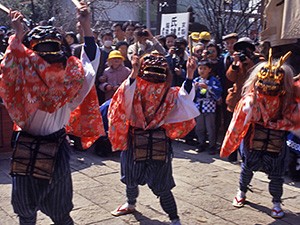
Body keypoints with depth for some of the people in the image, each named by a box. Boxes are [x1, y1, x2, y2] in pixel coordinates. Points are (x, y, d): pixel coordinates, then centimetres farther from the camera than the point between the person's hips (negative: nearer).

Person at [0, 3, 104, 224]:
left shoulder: (27, 80, -20)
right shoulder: (72, 79, -13)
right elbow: (91, 60, 3)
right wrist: (86, 27, 8)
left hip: (26, 152, -2)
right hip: (57, 151, 2)